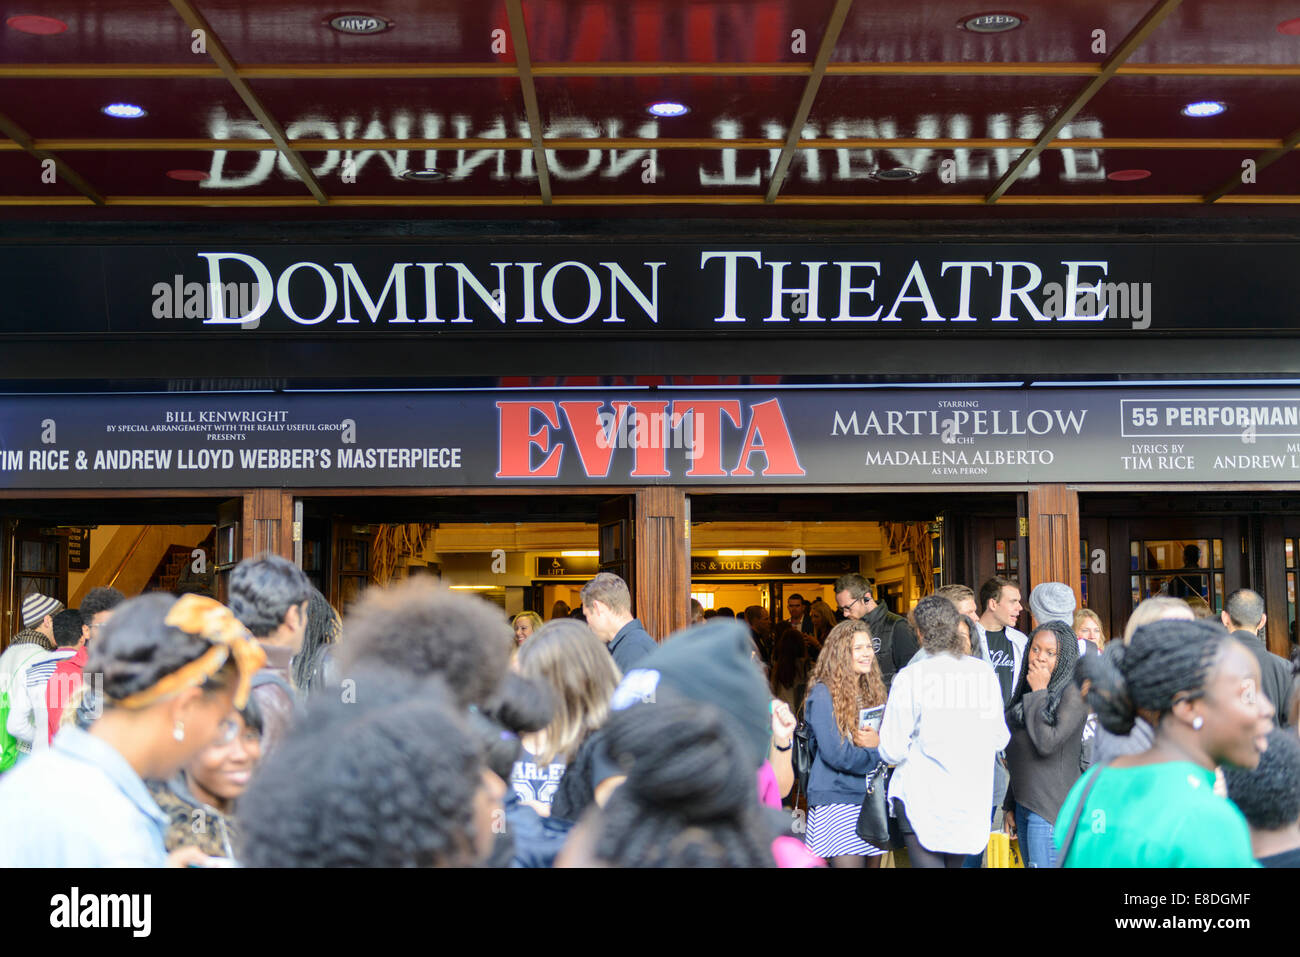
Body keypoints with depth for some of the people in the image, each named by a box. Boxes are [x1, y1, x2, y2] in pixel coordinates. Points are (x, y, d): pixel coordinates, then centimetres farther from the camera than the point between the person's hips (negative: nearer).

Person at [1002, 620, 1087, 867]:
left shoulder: (1073, 694, -10)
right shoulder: (1026, 691, 14)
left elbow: (1047, 743, -21)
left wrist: (1039, 693, -13)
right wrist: (1010, 805, 21)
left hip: (1050, 809, -8)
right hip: (1024, 804, 8)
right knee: (1030, 863, 11)